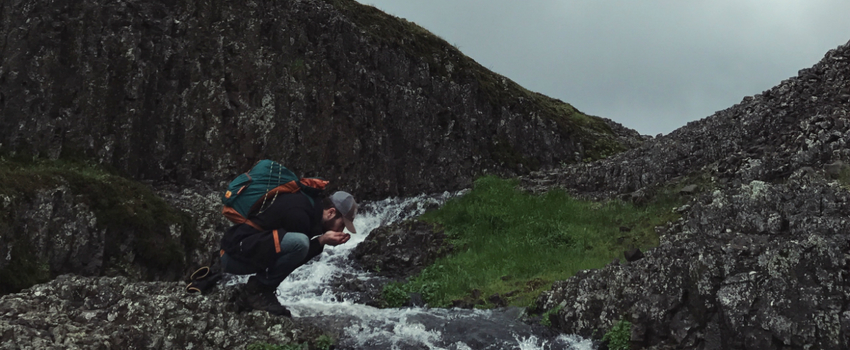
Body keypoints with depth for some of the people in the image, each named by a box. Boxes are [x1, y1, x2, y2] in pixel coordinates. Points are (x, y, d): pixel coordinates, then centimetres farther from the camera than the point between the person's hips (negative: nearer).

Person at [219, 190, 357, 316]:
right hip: (235, 255, -10)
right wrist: (321, 241, -13)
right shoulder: (298, 214, -20)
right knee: (299, 242, -27)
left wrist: (321, 241, 2)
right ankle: (258, 290, -9)